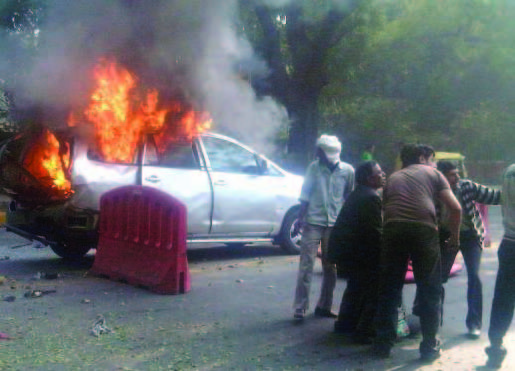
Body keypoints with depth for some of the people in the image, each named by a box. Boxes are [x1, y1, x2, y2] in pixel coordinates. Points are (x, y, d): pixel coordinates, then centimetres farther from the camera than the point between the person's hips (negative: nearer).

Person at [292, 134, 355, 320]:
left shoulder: (347, 171, -1)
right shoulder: (314, 167, -1)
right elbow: (305, 196, 2)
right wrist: (300, 219, -3)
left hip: (335, 224, 2)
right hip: (313, 222, -1)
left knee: (331, 267, 8)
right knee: (306, 264, -5)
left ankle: (324, 306, 19)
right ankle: (300, 306, -2)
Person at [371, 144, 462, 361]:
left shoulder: (393, 178, 29)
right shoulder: (433, 173, 19)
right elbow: (455, 208, 10)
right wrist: (454, 237, 21)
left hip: (392, 229, 3)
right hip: (423, 229, -3)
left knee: (389, 290, 11)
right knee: (430, 292, 9)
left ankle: (383, 344, 14)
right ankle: (430, 347, 12)